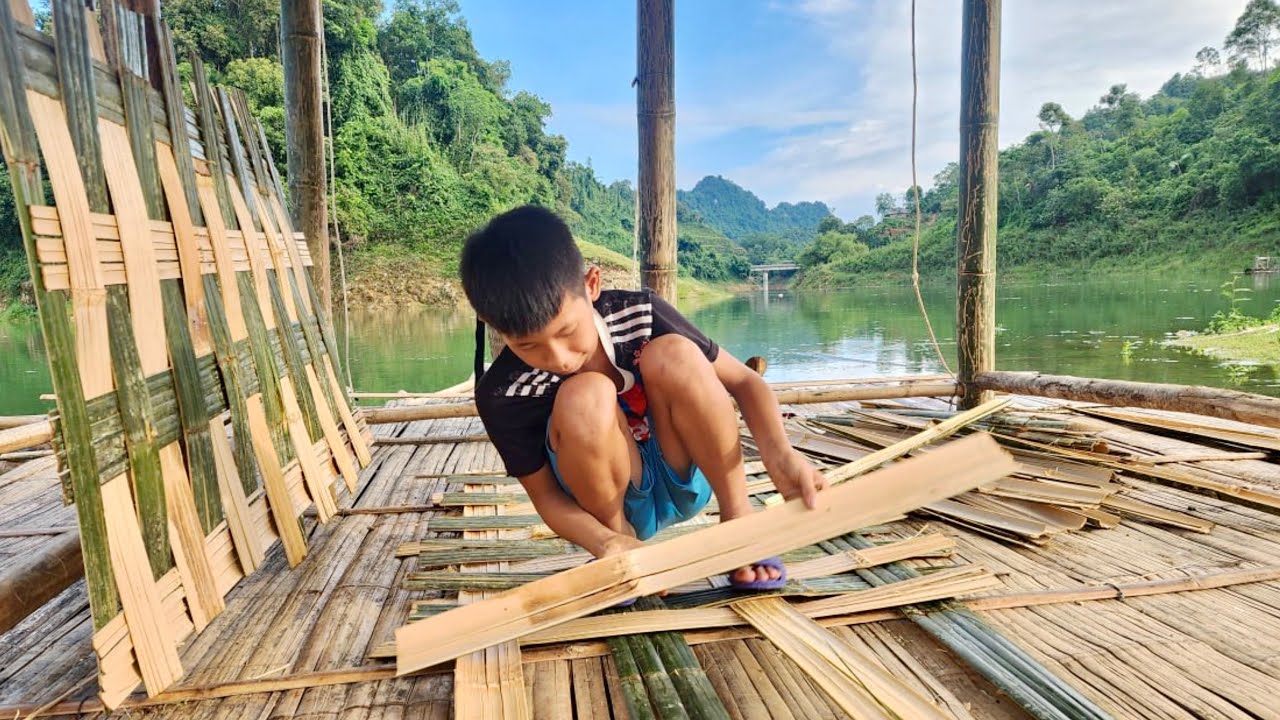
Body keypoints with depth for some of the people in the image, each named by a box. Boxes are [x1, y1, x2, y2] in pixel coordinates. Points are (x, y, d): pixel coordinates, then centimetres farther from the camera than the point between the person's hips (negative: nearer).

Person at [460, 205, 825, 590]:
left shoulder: (640, 316, -18)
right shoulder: (503, 394, -21)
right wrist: (608, 543, -33)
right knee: (584, 397, -33)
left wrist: (779, 454, -30)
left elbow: (743, 381, -11)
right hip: (612, 505, -1)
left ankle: (738, 518, -13)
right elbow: (545, 496, -13)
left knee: (674, 355, -27)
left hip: (684, 482, 2)